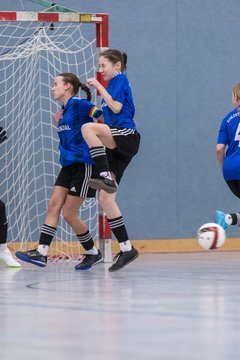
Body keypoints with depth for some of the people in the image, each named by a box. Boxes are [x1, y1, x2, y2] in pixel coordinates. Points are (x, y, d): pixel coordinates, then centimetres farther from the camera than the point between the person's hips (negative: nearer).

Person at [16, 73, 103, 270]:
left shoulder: (79, 104, -11)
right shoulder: (64, 111, 16)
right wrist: (58, 124, 8)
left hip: (84, 164, -9)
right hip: (69, 165, 9)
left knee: (69, 214, -5)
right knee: (53, 205, -1)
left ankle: (93, 253, 11)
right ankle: (42, 252, -5)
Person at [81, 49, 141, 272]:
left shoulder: (120, 80, 1)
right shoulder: (111, 86, 26)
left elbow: (116, 107, -13)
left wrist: (100, 88, -8)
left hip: (126, 137, -9)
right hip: (115, 146, 9)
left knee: (87, 127, -33)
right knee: (105, 198, 0)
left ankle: (106, 177, -34)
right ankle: (126, 248, 0)